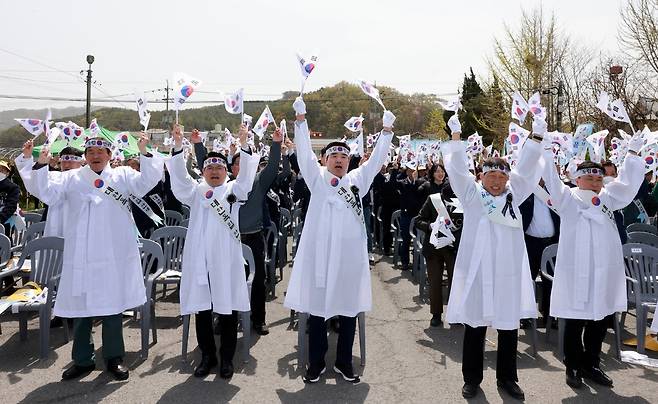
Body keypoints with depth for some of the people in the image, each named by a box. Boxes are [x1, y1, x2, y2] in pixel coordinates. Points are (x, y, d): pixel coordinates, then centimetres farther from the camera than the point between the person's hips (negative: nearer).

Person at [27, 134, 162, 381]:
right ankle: (82, 360, 24)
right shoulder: (72, 178, 8)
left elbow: (146, 182, -8)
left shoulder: (123, 175, 6)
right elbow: (47, 193, -1)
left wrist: (144, 153, -21)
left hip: (114, 254, -1)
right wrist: (41, 166, -15)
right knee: (80, 306, 9)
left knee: (112, 305, 8)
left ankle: (114, 358, 22)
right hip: (81, 256, 1)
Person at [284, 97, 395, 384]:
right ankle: (316, 363, 19)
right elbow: (304, 152, 0)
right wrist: (301, 118, -9)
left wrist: (386, 130, 1)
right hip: (319, 252, -1)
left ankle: (344, 363, 22)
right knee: (316, 308, 5)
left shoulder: (357, 179, 12)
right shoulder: (317, 177, 7)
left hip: (349, 253, 2)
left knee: (349, 309, 8)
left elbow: (376, 159, 9)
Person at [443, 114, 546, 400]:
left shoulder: (514, 195, 10)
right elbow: (458, 169, -6)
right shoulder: (471, 194, 3)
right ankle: (471, 378, 21)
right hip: (477, 271, -3)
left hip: (508, 273, 3)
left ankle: (507, 378, 27)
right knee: (474, 326, 7)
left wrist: (536, 137, -6)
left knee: (509, 326, 11)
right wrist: (456, 136, -15)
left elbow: (525, 168, 4)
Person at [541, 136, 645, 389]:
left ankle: (590, 365, 27)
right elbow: (551, 179, -11)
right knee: (575, 323, 4)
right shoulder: (568, 199, -1)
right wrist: (544, 149, -19)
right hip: (576, 275, -5)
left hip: (604, 274, 5)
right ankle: (573, 366, 18)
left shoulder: (607, 199, 14)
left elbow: (628, 182, 16)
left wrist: (633, 153, 11)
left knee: (600, 322, 13)